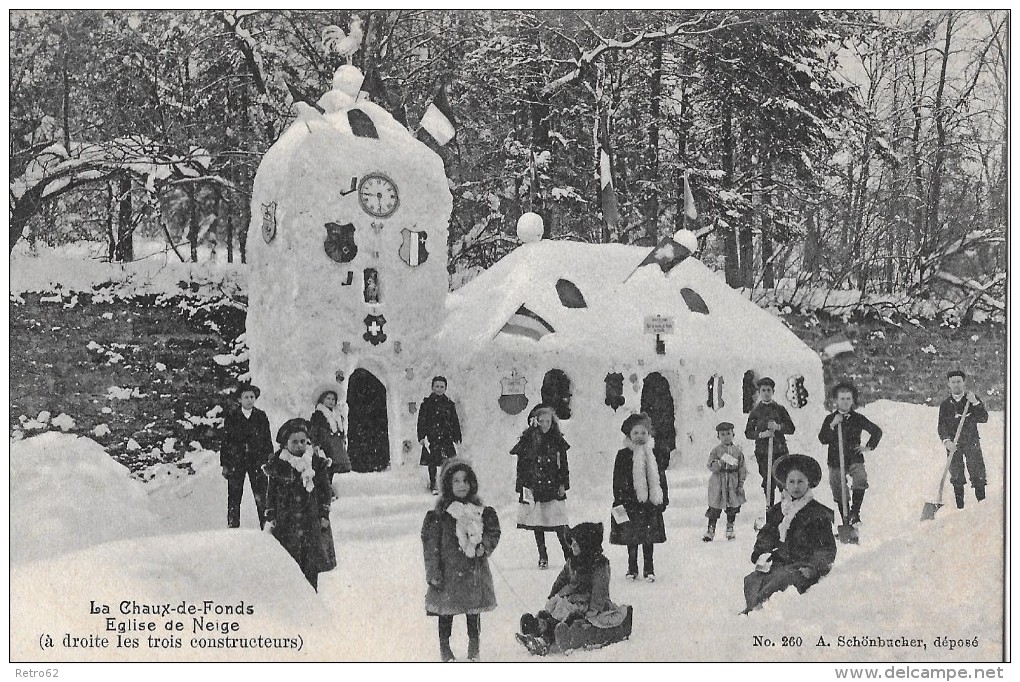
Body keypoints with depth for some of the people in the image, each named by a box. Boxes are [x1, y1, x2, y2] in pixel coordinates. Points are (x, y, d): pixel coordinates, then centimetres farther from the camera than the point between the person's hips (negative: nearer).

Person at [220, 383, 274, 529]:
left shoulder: (261, 416, 6)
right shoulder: (231, 416, 4)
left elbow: (268, 440, 9)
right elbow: (225, 441, 5)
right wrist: (224, 464, 1)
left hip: (257, 461, 0)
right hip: (236, 461, 0)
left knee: (261, 497, -4)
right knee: (234, 497, 1)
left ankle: (266, 526, 1)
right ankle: (233, 527, 10)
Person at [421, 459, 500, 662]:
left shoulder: (481, 511, 2)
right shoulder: (438, 514, -9)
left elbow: (493, 531, 12)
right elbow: (430, 544, -9)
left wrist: (484, 546, -8)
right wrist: (433, 573, -12)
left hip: (475, 570, 3)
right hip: (448, 571, -3)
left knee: (474, 611, 13)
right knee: (446, 611, 9)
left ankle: (474, 646, 31)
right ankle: (444, 647, 27)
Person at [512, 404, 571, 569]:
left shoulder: (557, 440, 3)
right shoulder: (527, 439, -1)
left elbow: (563, 464, 7)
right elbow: (521, 465, 1)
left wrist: (563, 484, 1)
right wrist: (522, 486, -5)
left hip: (553, 487, 0)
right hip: (533, 488, 1)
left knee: (559, 525, -6)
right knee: (537, 525, 7)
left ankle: (569, 554, 3)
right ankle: (542, 557, 16)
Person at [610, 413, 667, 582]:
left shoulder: (654, 454, 6)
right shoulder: (623, 455, -1)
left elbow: (660, 478, 10)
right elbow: (617, 480, -1)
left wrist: (662, 501, 7)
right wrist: (619, 501, -8)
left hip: (650, 504, 2)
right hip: (630, 503, -2)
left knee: (649, 538, 6)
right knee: (631, 539, 5)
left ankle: (649, 569, 16)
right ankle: (632, 568, 17)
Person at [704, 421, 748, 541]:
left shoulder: (737, 450, 4)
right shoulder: (716, 450, 0)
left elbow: (742, 468, 6)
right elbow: (711, 466, -4)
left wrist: (741, 484, 1)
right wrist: (719, 463, -24)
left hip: (733, 482, 2)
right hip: (718, 483, -2)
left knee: (733, 507, 7)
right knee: (714, 507, -1)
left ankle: (730, 528, 24)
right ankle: (711, 529, 8)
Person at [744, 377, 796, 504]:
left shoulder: (780, 409, 8)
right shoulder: (755, 411, 8)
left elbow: (791, 428, 5)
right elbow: (748, 433, 5)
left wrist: (778, 427, -13)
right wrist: (762, 434, -12)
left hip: (780, 449, 0)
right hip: (762, 451, 0)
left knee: (783, 480, -10)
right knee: (768, 482, 1)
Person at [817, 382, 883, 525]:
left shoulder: (858, 418, 3)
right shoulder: (830, 419, 4)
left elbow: (877, 431, 13)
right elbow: (822, 439, -7)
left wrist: (869, 447, 6)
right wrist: (832, 425, -17)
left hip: (855, 459, -1)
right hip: (835, 461, 1)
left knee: (861, 480, -30)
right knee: (840, 494, 4)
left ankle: (855, 512, -17)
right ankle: (846, 523, 17)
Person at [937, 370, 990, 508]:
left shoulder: (973, 399, 3)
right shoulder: (945, 404, 6)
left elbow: (983, 419, -7)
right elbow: (942, 425, 1)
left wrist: (975, 403, -21)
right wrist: (946, 440, -17)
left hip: (972, 442, -1)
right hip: (953, 444, 1)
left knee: (978, 475, -6)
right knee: (956, 478, 4)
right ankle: (959, 507, 12)